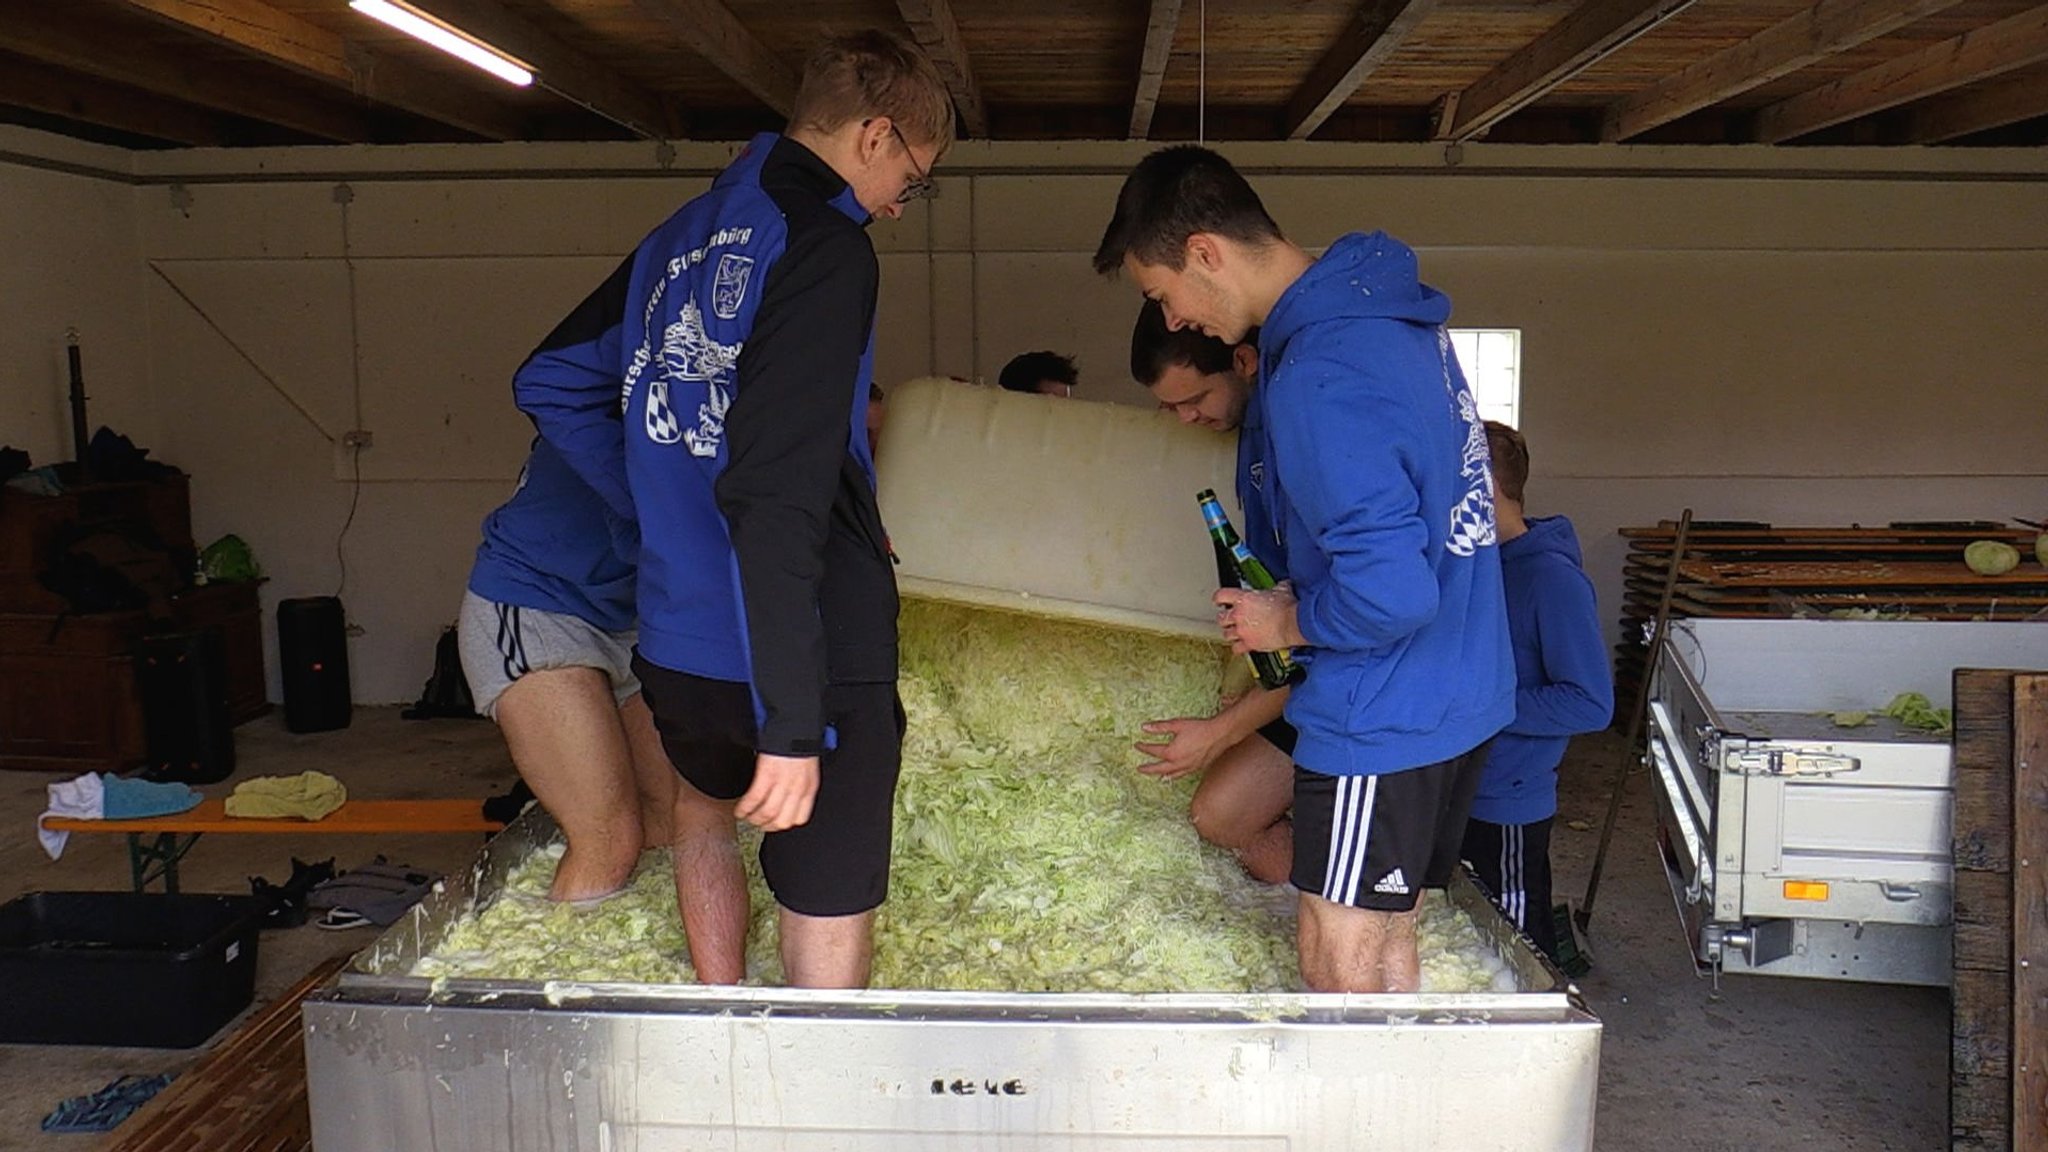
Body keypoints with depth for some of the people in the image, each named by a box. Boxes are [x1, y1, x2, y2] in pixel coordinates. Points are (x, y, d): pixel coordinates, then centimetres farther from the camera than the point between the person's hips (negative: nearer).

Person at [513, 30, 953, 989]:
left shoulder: (681, 238, 11)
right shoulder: (824, 245, -15)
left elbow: (550, 383, 22)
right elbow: (776, 494, -25)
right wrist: (790, 724, -26)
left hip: (676, 648, 8)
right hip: (809, 660, -8)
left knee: (707, 805, 34)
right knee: (827, 924, 4)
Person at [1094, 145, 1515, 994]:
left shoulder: (1316, 379, -25)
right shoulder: (1387, 311, 7)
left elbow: (1389, 592, -30)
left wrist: (1285, 622, -12)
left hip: (1383, 716, -10)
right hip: (1460, 692, 10)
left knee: (1338, 971, 4)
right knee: (1386, 940, 20)